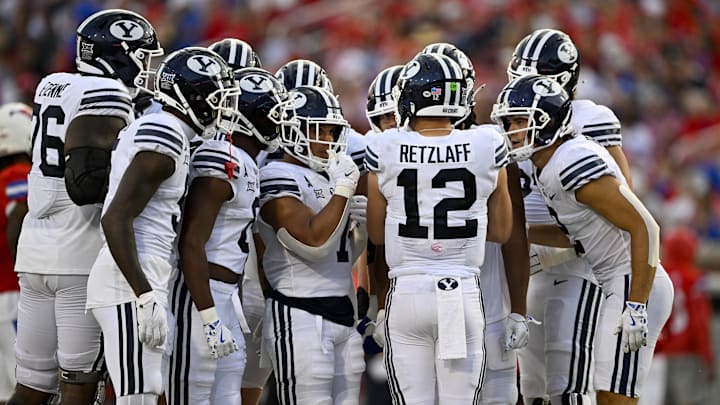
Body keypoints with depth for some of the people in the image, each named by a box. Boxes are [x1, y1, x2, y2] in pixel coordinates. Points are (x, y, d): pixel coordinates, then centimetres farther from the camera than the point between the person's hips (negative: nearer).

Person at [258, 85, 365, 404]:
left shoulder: (328, 177, 17)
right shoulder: (278, 179, -10)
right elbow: (313, 242, -21)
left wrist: (361, 228, 5)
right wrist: (344, 189, -15)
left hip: (342, 314, 9)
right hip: (299, 315, -9)